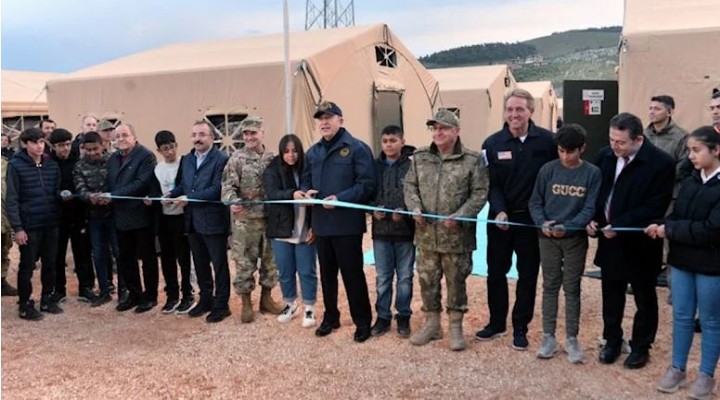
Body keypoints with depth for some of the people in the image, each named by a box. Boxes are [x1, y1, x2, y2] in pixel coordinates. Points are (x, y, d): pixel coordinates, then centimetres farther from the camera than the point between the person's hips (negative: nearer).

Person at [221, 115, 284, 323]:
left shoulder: (273, 158, 7)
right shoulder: (237, 158, -3)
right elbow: (228, 185, -10)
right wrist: (232, 202, -29)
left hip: (270, 218, 4)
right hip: (245, 220, -3)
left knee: (270, 260, 12)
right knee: (245, 263, 2)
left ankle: (266, 298, 28)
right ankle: (246, 304, 15)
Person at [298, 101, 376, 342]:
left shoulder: (357, 148, -8)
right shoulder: (313, 152, 13)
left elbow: (367, 185, -14)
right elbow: (306, 180, 20)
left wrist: (340, 199, -24)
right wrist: (305, 192, -4)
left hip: (347, 223, -6)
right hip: (321, 223, 6)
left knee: (352, 273, 2)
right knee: (327, 273, 16)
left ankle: (363, 321, 16)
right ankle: (330, 317, 32)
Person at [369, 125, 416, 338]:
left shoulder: (412, 165, -5)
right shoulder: (375, 166, 4)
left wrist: (404, 213, -18)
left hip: (405, 230, -2)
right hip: (380, 230, 2)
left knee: (405, 277, 8)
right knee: (383, 277, 10)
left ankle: (403, 316, 22)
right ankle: (383, 316, 22)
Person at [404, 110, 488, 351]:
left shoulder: (472, 160, -5)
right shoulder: (420, 158, 7)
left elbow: (480, 193, -6)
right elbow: (410, 185, 11)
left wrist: (459, 216, -17)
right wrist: (415, 208, -8)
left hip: (457, 235, -4)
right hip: (426, 234, 4)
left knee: (456, 281, 8)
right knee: (427, 280, 13)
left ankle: (456, 327, 22)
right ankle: (431, 324, 28)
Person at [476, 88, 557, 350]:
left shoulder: (547, 140, -7)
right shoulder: (493, 143, -3)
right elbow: (491, 183, -4)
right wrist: (499, 210, -20)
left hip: (532, 219, -1)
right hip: (500, 218, 2)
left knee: (528, 275, 9)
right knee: (496, 272, 11)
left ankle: (520, 328, 23)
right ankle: (496, 322, 29)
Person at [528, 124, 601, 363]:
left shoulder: (592, 173, -6)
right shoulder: (548, 169, -3)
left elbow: (590, 209, -8)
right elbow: (535, 202, 2)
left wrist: (567, 227, -21)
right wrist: (542, 223, -16)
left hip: (575, 238, -1)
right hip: (548, 238, 1)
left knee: (572, 288, 7)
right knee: (550, 286, 9)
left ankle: (572, 339, 18)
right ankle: (548, 337, 17)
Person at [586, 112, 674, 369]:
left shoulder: (661, 163, -17)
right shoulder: (605, 156, -1)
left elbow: (655, 207, -19)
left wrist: (619, 225, -23)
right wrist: (592, 219, -8)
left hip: (640, 243, -4)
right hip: (610, 239, 5)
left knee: (644, 298, 14)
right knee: (611, 295, 17)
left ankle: (641, 347, 31)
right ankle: (612, 341, 35)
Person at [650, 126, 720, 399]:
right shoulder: (689, 183, 6)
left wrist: (669, 230, -17)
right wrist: (661, 226, -12)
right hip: (682, 260, 6)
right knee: (681, 316, 14)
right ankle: (677, 369, 27)